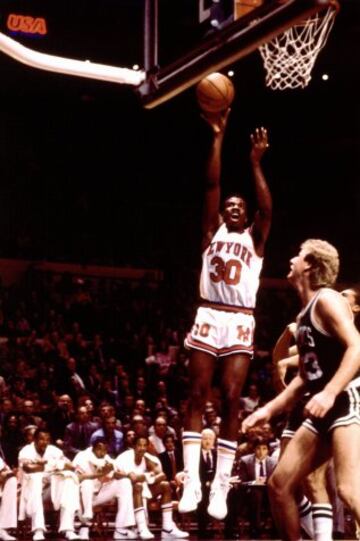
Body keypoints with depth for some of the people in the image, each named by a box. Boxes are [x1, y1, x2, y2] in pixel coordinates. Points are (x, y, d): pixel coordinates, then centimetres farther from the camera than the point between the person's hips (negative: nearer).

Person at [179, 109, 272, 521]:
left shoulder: (253, 239, 15)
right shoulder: (212, 232, 15)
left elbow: (267, 208, -4)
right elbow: (211, 185, 4)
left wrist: (256, 162, -8)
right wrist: (218, 137, -1)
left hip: (241, 324, 0)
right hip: (208, 319, 0)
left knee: (231, 400, -5)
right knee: (197, 396, -6)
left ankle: (221, 485, -4)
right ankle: (192, 480, -8)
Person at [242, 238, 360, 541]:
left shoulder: (327, 300, -8)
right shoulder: (304, 315, 20)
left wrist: (330, 393, -32)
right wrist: (269, 410, 23)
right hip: (324, 411, 10)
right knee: (279, 484, 10)